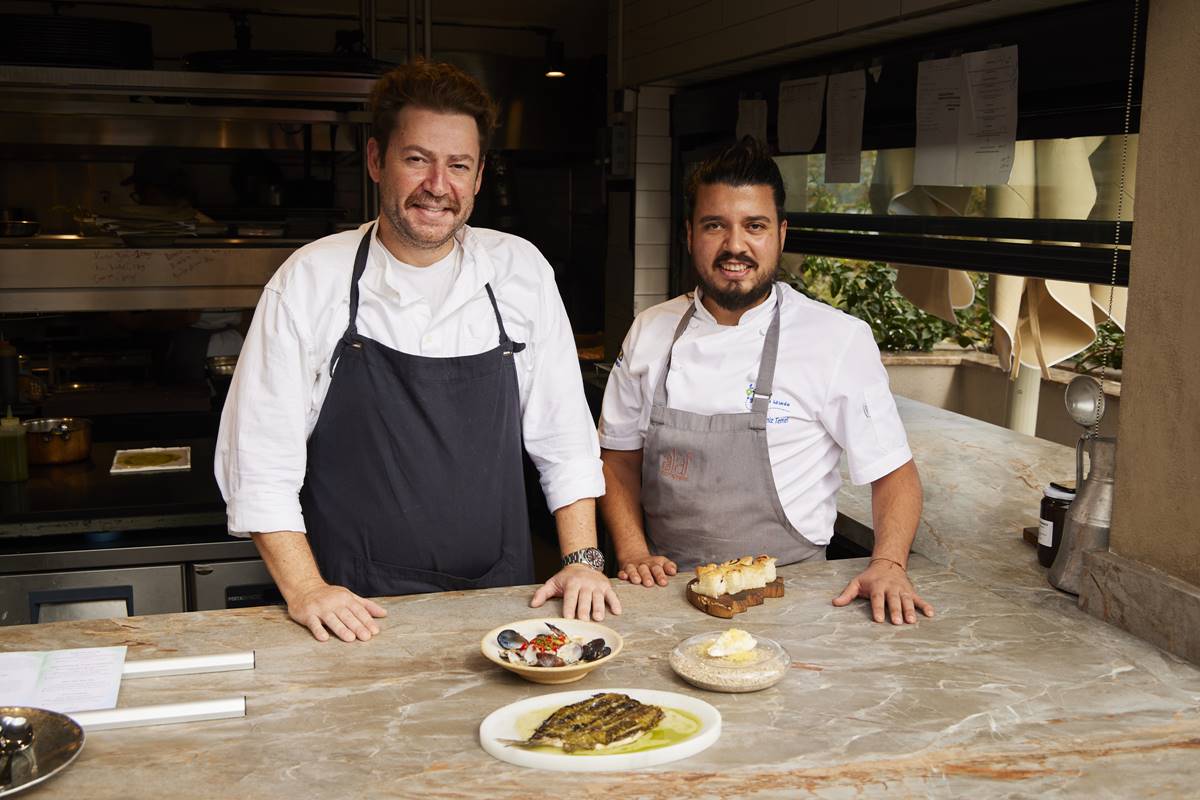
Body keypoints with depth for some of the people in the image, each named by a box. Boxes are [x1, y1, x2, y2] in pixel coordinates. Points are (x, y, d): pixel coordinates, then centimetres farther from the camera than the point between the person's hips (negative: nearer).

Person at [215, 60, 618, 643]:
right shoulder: (310, 279, -5)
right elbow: (260, 460, -3)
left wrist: (581, 559, -1)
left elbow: (564, 437, 7)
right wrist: (305, 590, -11)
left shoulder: (520, 271, 2)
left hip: (498, 602, 2)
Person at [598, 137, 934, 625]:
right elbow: (619, 457, 14)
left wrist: (887, 565, -15)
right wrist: (633, 552, 0)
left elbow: (893, 473, 1)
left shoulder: (841, 339, -4)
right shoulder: (650, 332, 7)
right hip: (668, 589, 3)